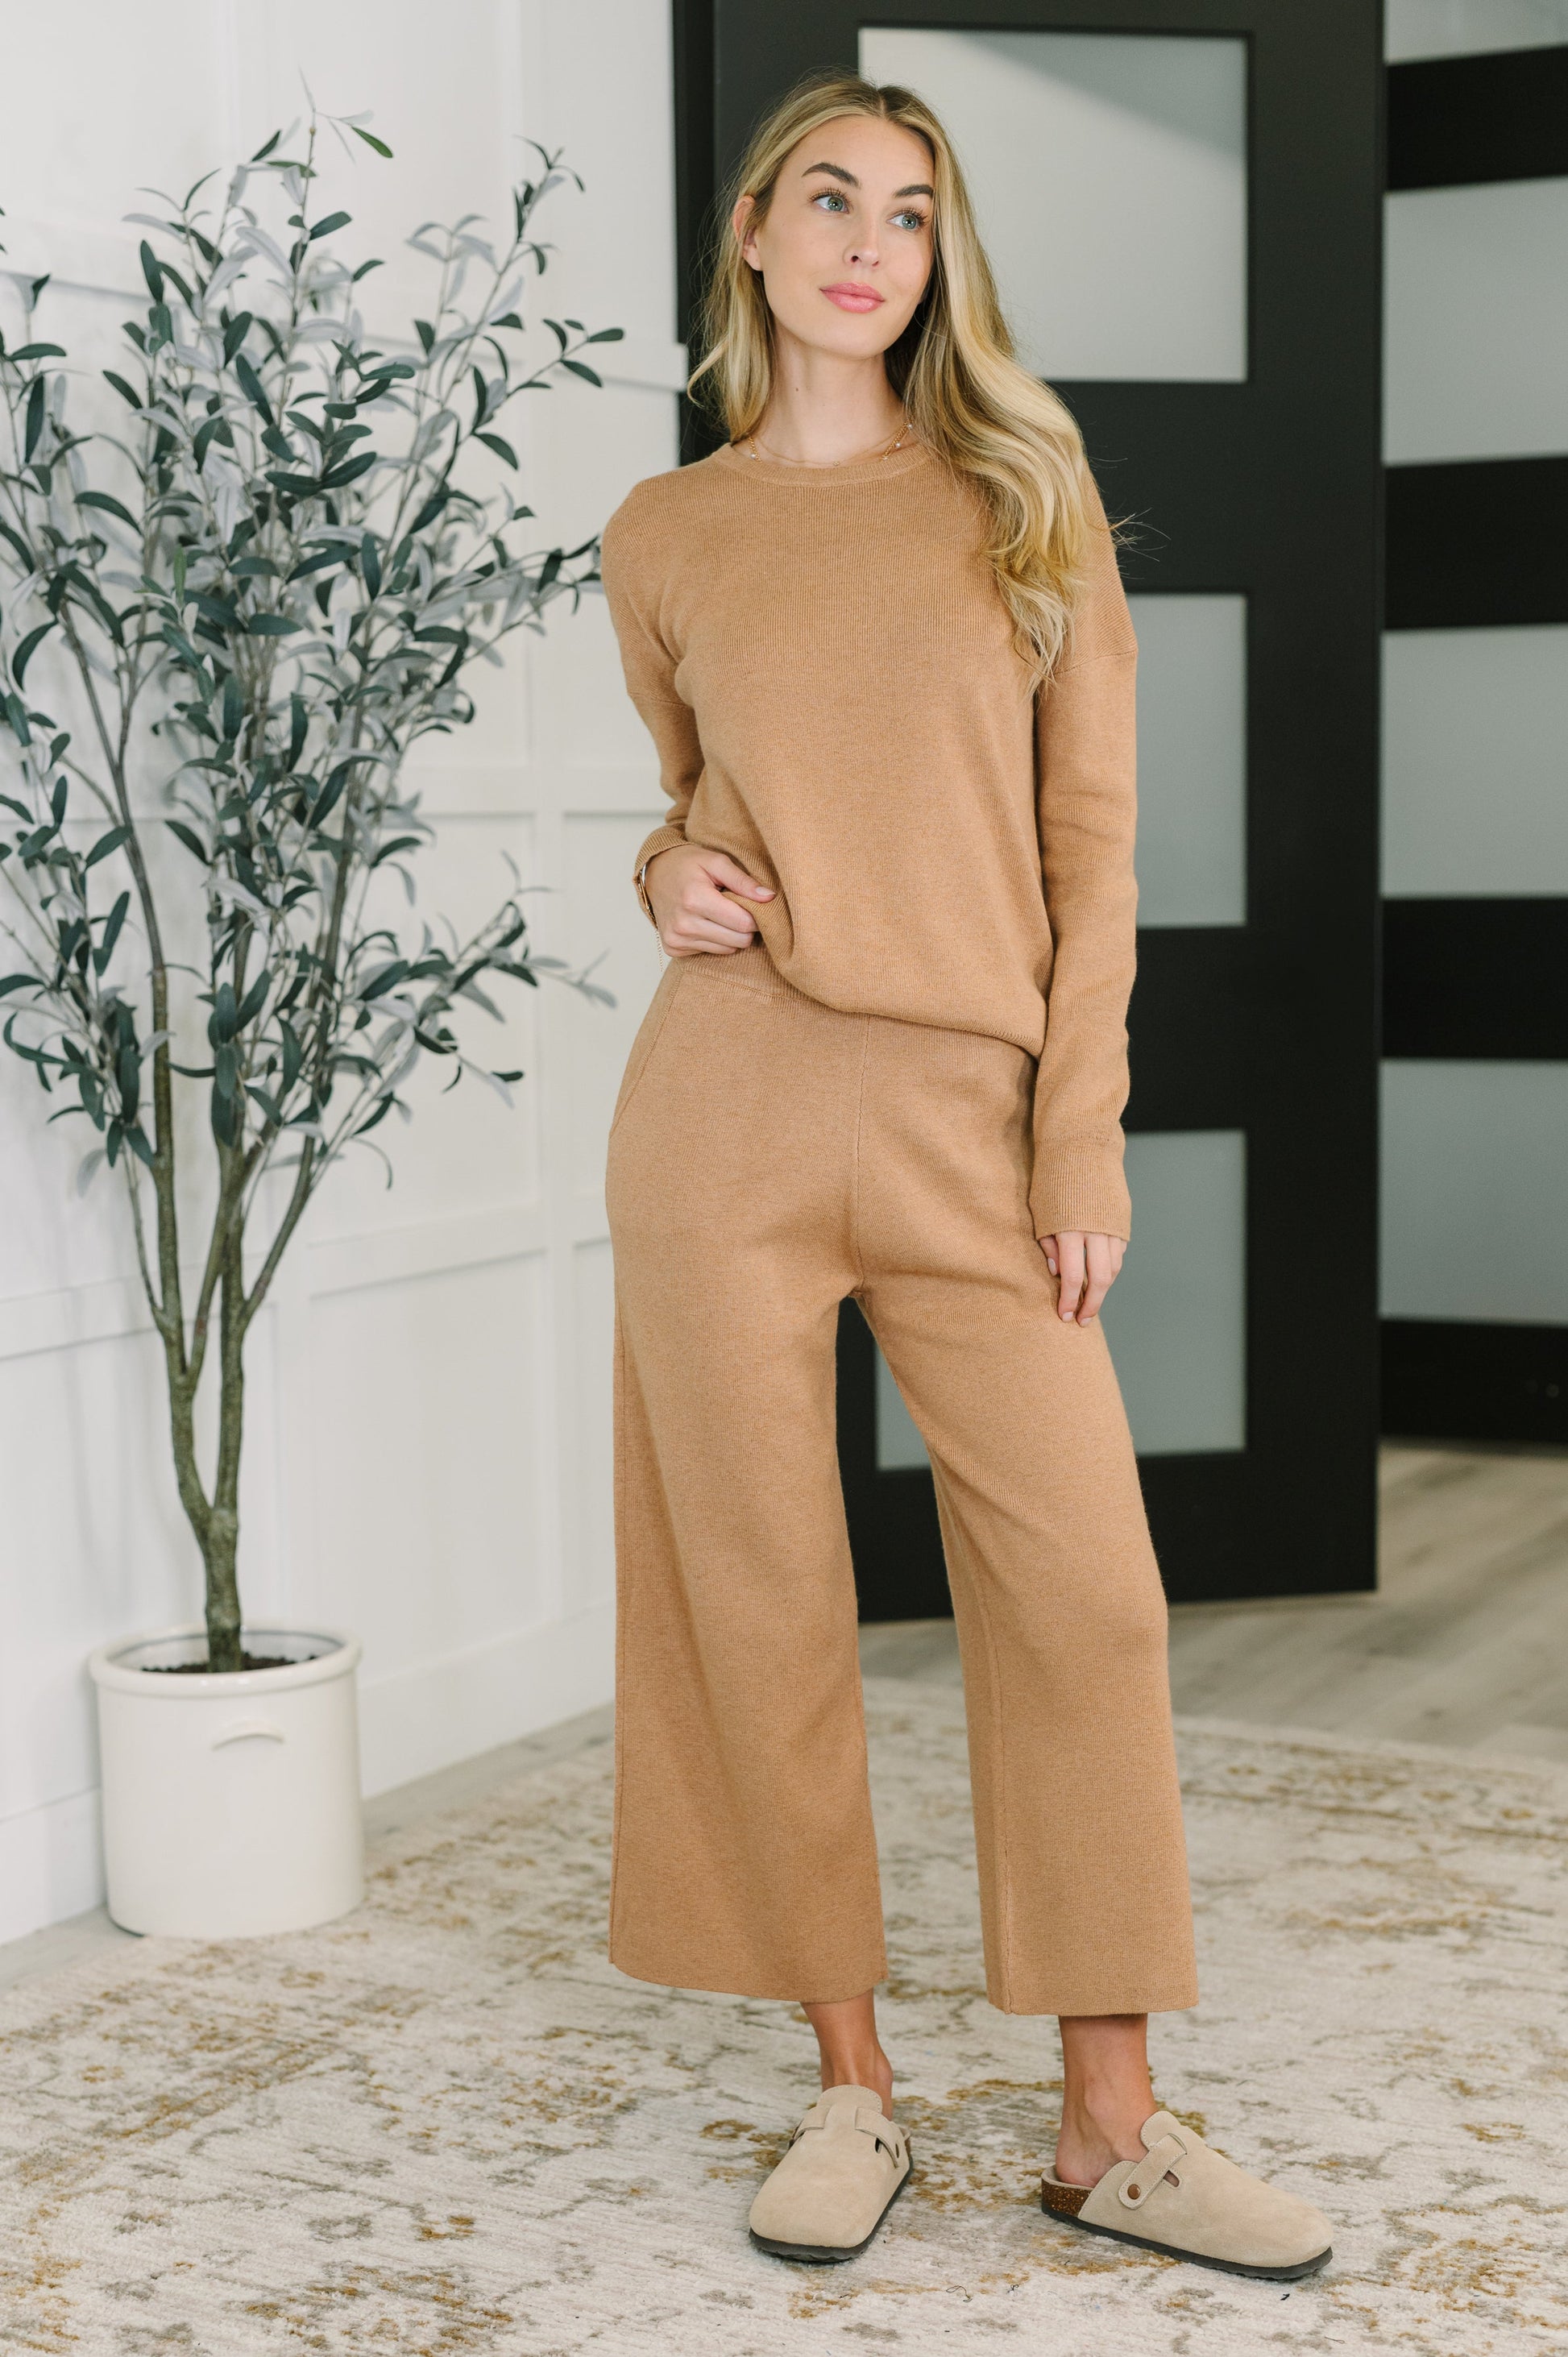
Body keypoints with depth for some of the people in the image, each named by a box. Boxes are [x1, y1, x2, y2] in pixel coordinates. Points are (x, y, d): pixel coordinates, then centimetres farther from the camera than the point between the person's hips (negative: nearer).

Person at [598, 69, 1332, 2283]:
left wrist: (1084, 1138, -5)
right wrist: (673, 879, -1)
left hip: (973, 1111, 0)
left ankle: (1112, 2127, 7)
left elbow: (1088, 841, 4)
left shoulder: (1025, 500, 8)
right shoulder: (667, 537, 10)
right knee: (765, 1601, 3)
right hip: (728, 1104, 1)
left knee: (1087, 1596, -5)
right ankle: (853, 2086, 17)